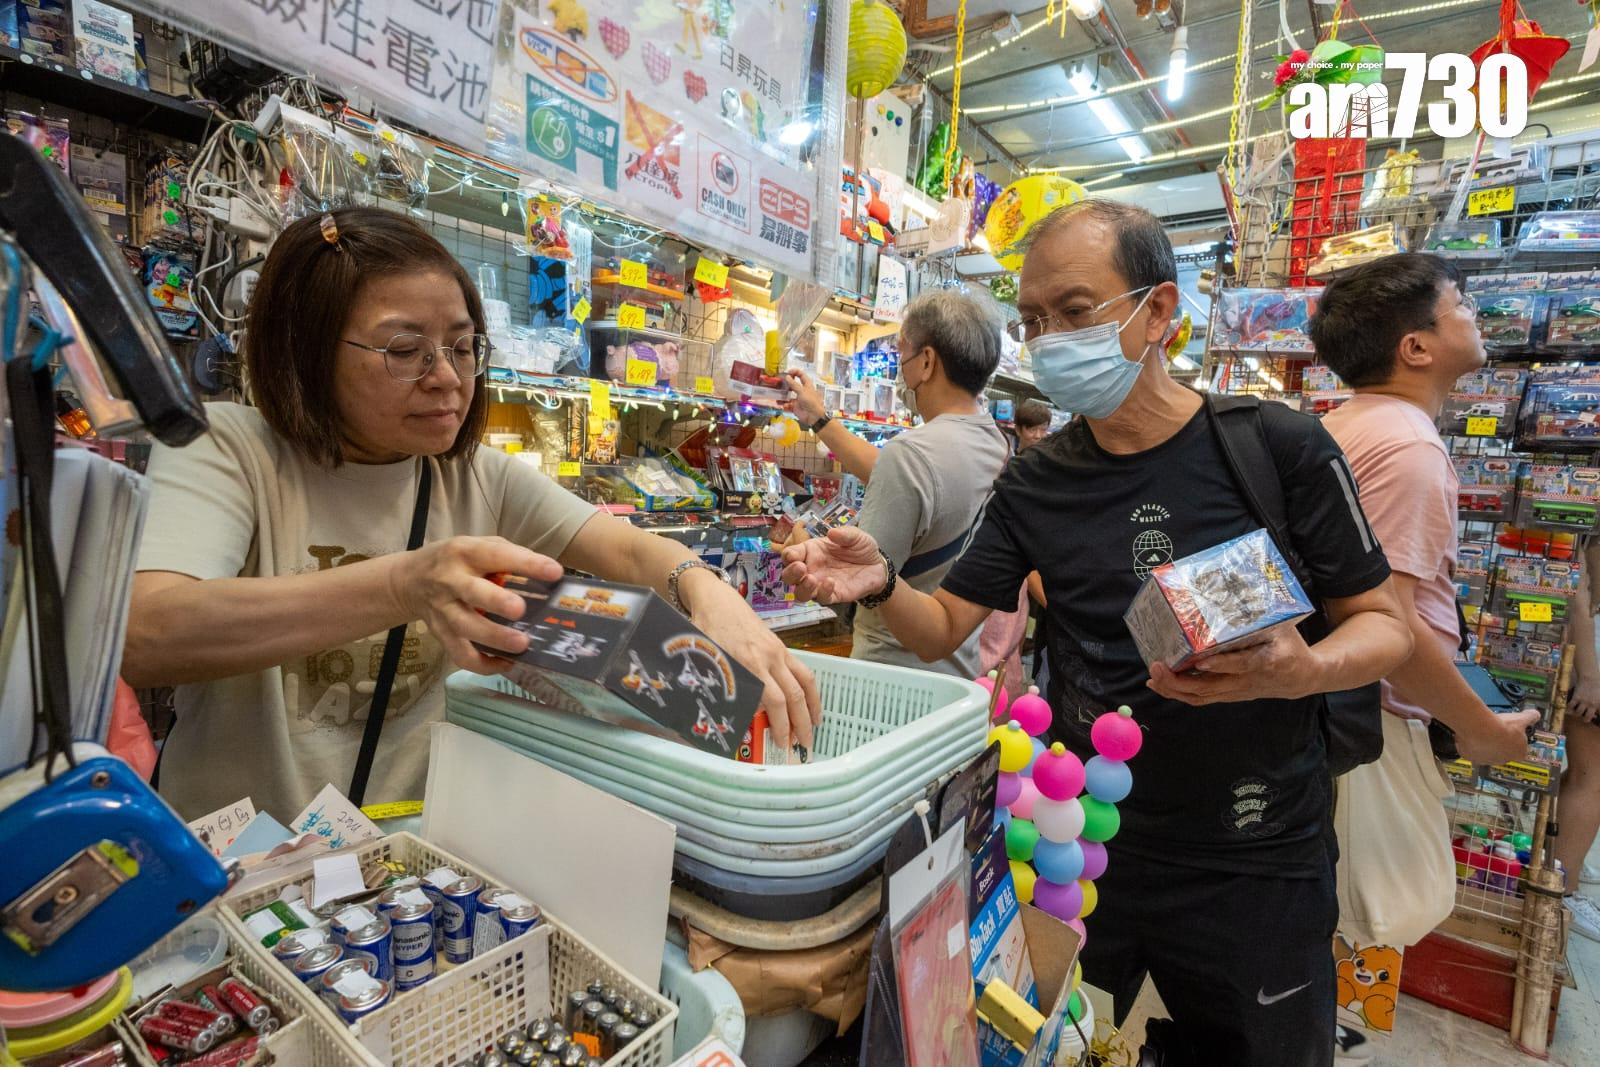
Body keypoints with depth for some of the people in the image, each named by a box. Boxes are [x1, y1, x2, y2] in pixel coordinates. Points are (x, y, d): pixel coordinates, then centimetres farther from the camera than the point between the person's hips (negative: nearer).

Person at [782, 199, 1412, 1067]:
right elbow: (942, 629, -1)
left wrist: (1303, 671, -25)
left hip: (1255, 863, -2)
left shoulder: (1278, 448, -11)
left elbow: (1381, 623, -3)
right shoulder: (1036, 483, -2)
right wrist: (880, 586, -22)